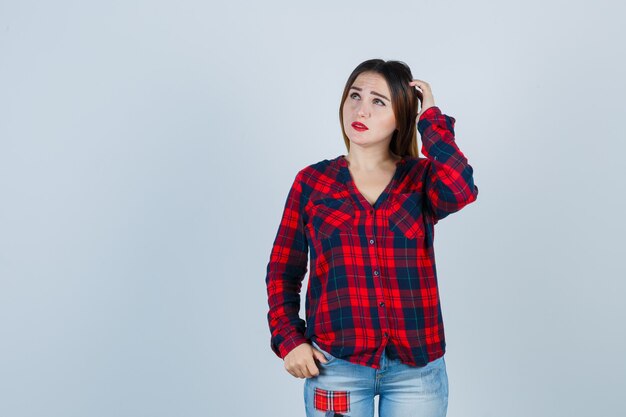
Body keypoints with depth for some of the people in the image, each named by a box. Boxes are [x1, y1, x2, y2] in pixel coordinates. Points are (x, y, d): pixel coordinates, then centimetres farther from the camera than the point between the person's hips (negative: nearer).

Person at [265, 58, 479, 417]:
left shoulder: (421, 178, 2)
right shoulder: (313, 181, 2)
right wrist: (289, 340, -4)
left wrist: (430, 117, -11)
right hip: (337, 365, 0)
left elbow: (462, 192, -22)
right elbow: (283, 271, 8)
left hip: (416, 368, 0)